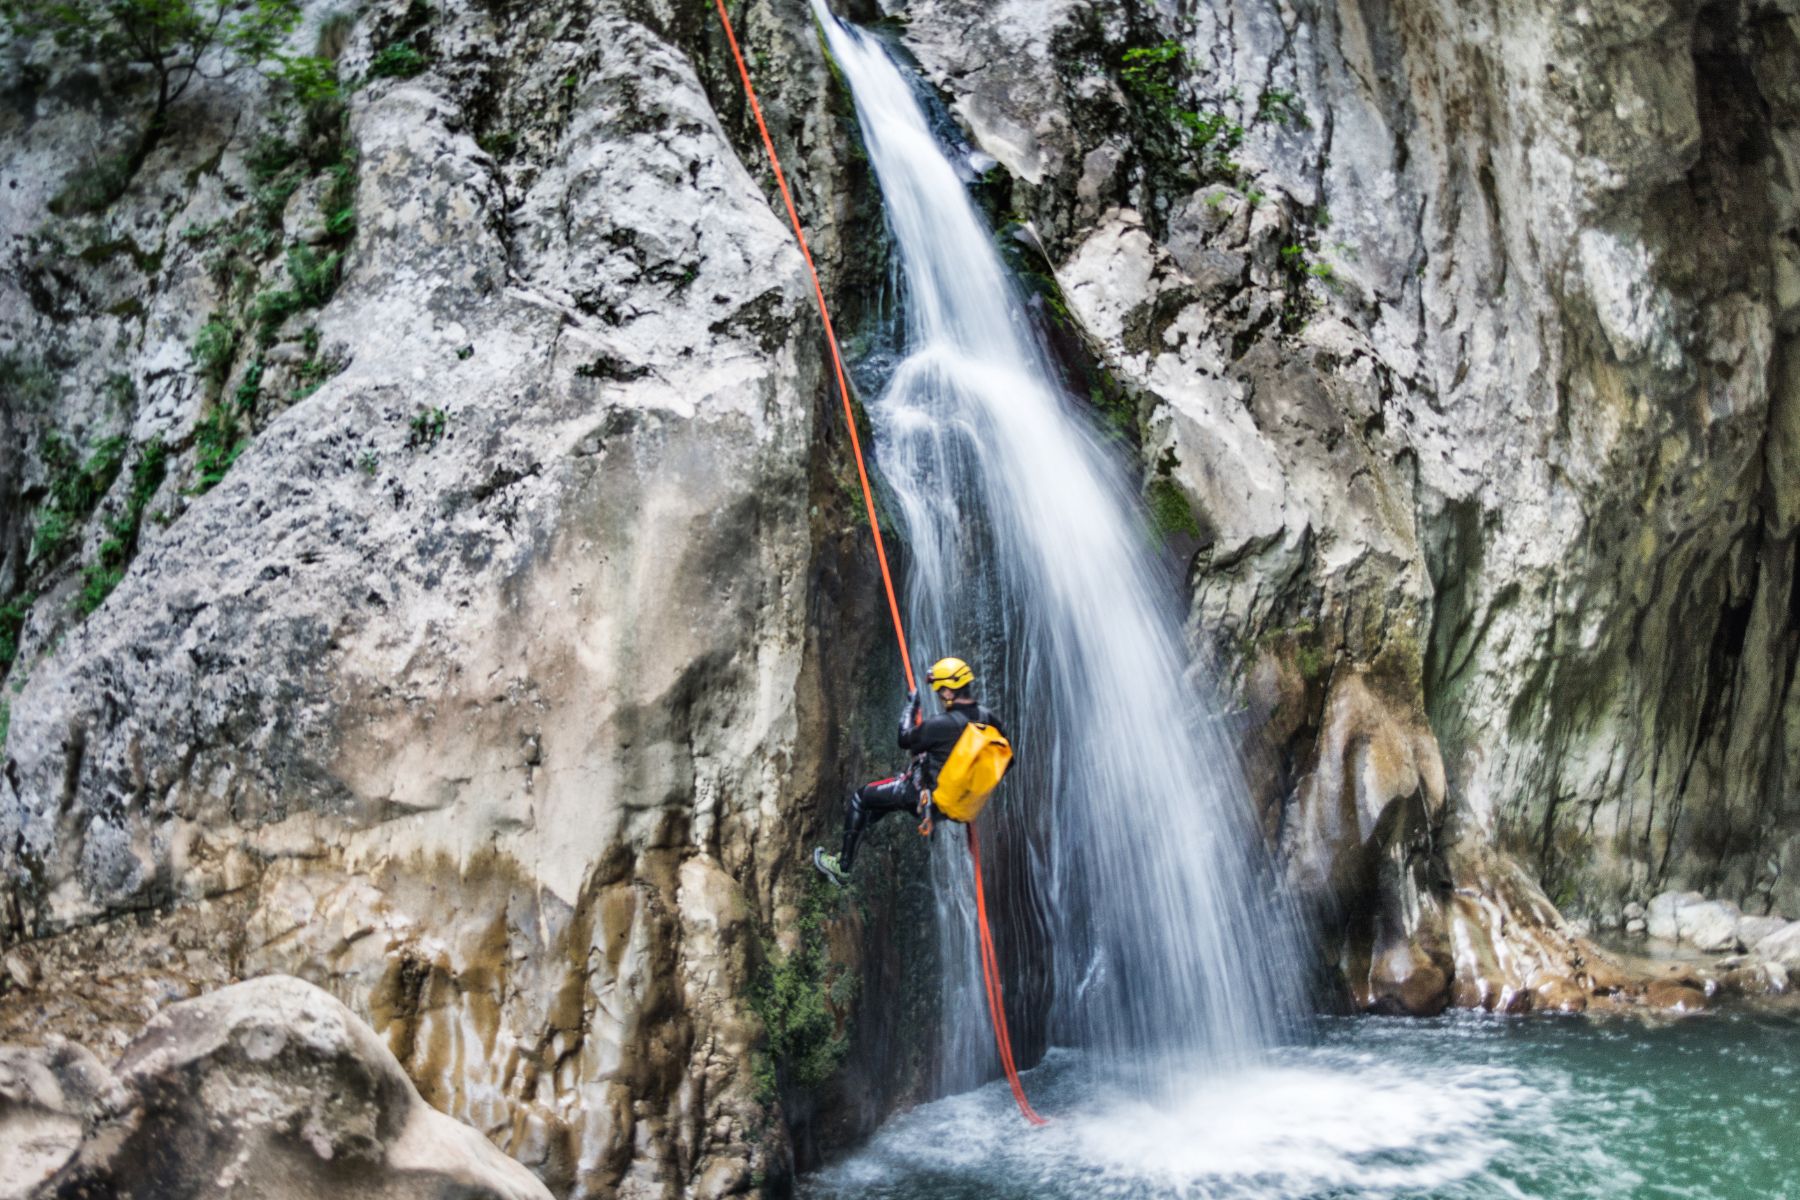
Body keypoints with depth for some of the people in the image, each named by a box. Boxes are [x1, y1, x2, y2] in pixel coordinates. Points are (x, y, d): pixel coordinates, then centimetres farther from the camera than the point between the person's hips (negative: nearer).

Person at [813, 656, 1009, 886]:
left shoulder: (942, 725, -28)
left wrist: (910, 707, 3)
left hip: (925, 795, -8)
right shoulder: (986, 718, -9)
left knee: (859, 798, 11)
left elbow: (905, 740, -12)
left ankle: (843, 868, 16)